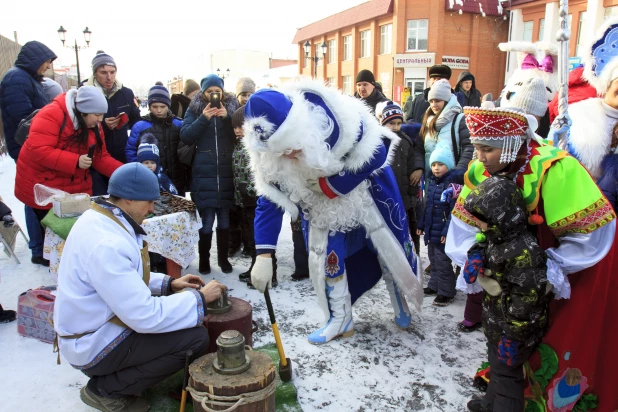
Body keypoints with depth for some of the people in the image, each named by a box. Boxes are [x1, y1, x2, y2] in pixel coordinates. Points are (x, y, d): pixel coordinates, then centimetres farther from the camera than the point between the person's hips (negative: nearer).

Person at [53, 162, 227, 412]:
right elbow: (146, 316, -30)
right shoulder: (107, 245, -30)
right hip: (93, 345, -10)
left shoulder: (98, 219, 1)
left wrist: (168, 283, 4)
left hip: (93, 327, 10)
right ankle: (106, 389, -1)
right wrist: (199, 298, -18)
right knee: (196, 338, -18)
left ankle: (109, 379, 13)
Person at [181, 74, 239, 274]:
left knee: (225, 219, 7)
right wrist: (203, 118, -14)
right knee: (206, 220, -2)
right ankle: (204, 259, 14)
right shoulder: (195, 109, 6)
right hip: (204, 173, -1)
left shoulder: (232, 106, 8)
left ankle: (223, 258, 21)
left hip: (227, 172, 1)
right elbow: (185, 136, -4)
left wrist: (227, 117, -14)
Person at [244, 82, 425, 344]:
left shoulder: (334, 116, -38)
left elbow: (377, 151, -27)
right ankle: (340, 320, 21)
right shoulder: (269, 154, -25)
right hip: (322, 204, 3)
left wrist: (332, 185, -27)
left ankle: (400, 300, 38)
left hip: (367, 189, -2)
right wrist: (263, 256, -25)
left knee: (389, 246, 10)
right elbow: (269, 201, -19)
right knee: (326, 256, 0)